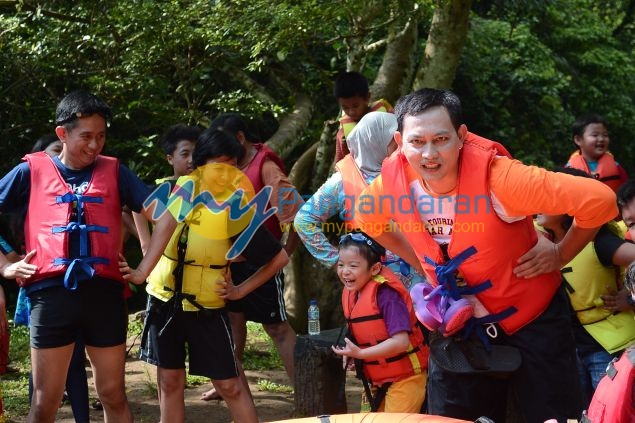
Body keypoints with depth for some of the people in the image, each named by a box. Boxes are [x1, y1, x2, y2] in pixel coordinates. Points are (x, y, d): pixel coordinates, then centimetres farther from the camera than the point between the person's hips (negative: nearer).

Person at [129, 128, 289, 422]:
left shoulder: (236, 209, -12)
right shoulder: (182, 188, -5)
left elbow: (279, 258, -6)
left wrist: (241, 290, -5)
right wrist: (145, 268, 0)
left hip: (206, 306, -3)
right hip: (164, 298, 3)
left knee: (230, 384, -1)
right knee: (170, 380, 8)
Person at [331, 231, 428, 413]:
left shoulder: (386, 294, -24)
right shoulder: (350, 293, 2)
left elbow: (401, 342, -29)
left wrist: (360, 353, -27)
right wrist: (350, 351, -3)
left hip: (404, 378, -8)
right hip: (377, 380, 8)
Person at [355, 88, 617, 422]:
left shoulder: (497, 176, -31)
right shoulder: (392, 182, -17)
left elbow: (599, 200, -27)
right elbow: (368, 217, 10)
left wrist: (561, 255, -14)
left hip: (532, 317, -4)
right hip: (459, 324, 4)